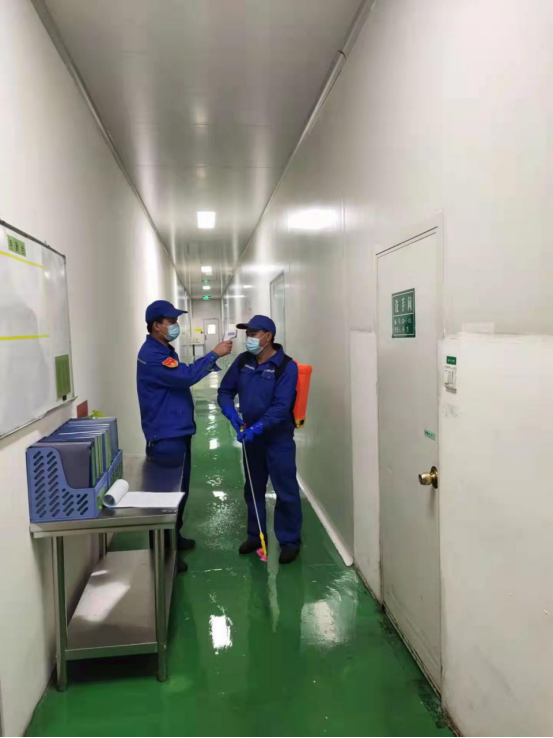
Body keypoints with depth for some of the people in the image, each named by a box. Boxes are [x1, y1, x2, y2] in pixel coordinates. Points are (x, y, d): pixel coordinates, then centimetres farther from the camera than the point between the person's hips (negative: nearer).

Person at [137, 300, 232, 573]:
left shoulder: (165, 350, 14)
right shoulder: (153, 354, -20)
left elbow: (181, 376, 18)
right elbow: (186, 376, -28)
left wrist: (210, 362, 4)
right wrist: (214, 354, -21)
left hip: (177, 432, 10)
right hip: (165, 437, -10)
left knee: (180, 489, 20)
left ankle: (174, 537, 37)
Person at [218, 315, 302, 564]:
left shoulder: (286, 366, -17)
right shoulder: (243, 361, 0)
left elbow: (281, 407, -23)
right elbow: (225, 391, 6)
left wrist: (258, 427, -30)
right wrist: (231, 413, -12)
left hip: (278, 438, -6)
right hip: (251, 436, 6)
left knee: (286, 492, 2)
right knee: (253, 489, 17)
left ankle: (290, 541, 18)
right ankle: (255, 535, 34)